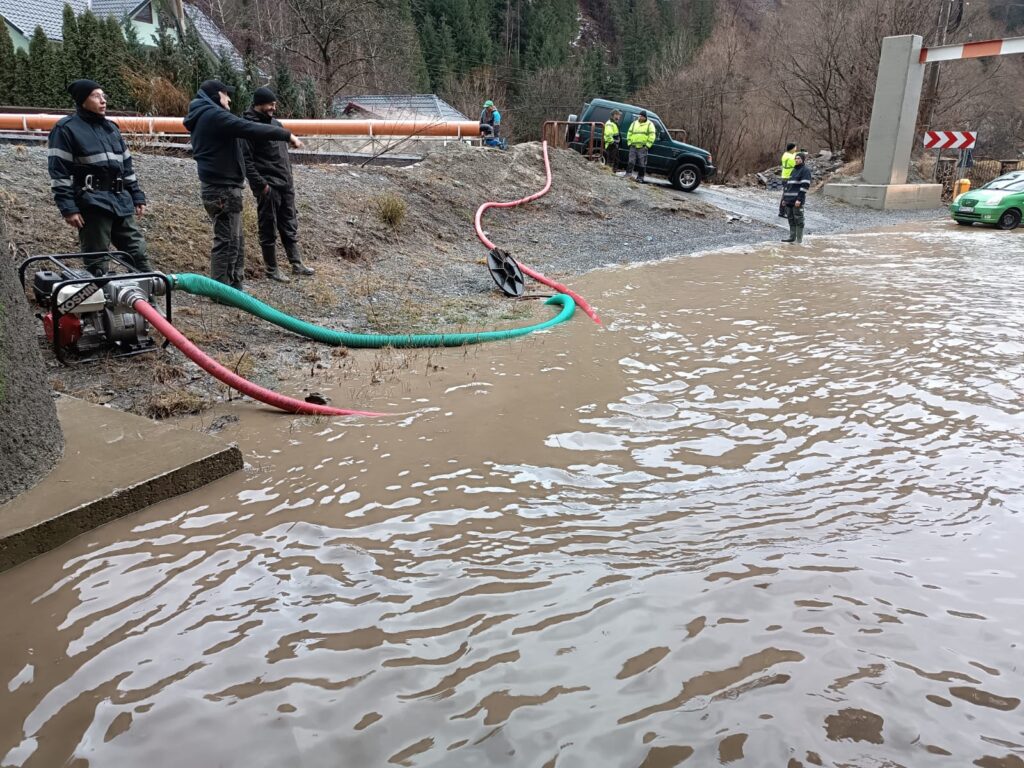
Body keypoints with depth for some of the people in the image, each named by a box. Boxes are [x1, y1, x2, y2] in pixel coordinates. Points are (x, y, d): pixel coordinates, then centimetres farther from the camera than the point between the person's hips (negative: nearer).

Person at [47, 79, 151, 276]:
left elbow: (126, 165, 22)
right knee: (97, 263, -1)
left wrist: (137, 196, 16)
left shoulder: (111, 128, 18)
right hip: (92, 204, -6)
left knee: (138, 254, 7)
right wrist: (68, 208, -14)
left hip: (121, 201, 6)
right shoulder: (66, 129, -3)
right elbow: (59, 173, -8)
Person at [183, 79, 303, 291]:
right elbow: (251, 129, -20)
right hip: (223, 188, -10)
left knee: (234, 240, 16)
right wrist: (286, 134, -14)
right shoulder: (214, 115, -14)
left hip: (217, 186, 10)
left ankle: (234, 287, 23)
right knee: (227, 240, -6)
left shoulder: (201, 117, 19)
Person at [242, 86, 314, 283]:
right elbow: (246, 160, -15)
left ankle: (296, 264, 20)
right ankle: (272, 269, 10)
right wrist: (260, 184, -19)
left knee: (290, 227, 12)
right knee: (269, 230, 1)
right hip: (268, 187, -8)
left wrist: (290, 177, 17)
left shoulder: (275, 123, 15)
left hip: (286, 185, 8)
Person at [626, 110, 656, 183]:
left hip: (642, 147, -3)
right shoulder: (634, 123, 14)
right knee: (631, 162, -5)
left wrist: (647, 145, -10)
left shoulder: (649, 124, 3)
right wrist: (629, 143, 4)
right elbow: (629, 133, 15)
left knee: (642, 164, 0)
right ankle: (628, 174, -4)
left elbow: (652, 136, -2)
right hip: (633, 147, 3)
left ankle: (640, 178, 5)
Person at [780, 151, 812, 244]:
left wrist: (799, 199, -20)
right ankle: (792, 237, 14)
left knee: (798, 219, -5)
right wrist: (784, 198, 17)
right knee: (791, 219, 9)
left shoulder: (805, 170, -5)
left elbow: (805, 186, -13)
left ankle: (799, 239, -2)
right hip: (789, 200, 8)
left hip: (797, 201, -8)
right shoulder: (794, 170, 21)